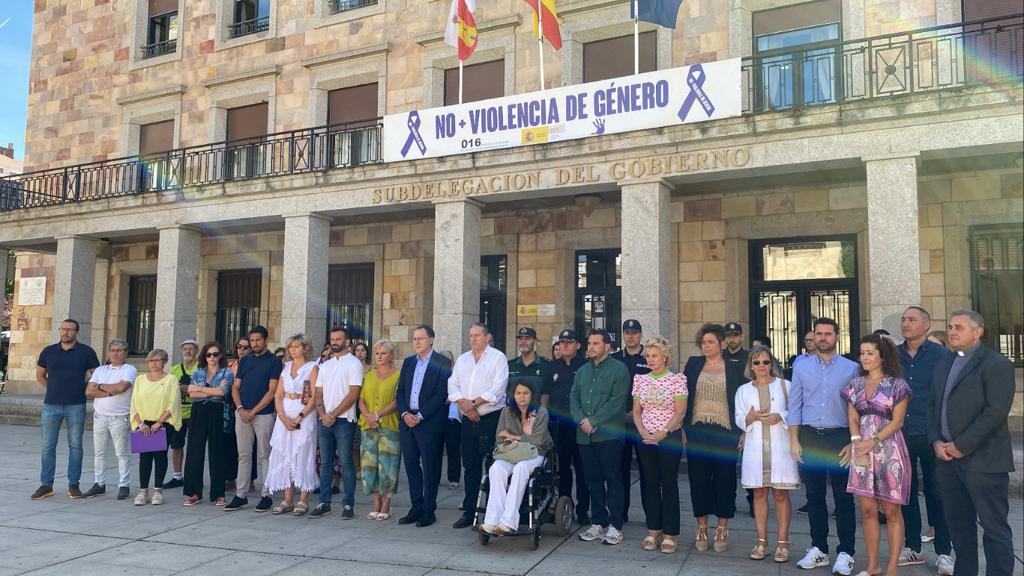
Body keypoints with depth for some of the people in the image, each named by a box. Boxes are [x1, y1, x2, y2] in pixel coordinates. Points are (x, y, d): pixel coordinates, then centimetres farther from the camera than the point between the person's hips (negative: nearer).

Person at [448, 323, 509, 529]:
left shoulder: (498, 358, -2)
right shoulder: (462, 360, 16)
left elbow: (498, 388, -12)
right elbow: (452, 385, 9)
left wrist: (474, 402, -13)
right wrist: (463, 403, -9)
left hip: (490, 418, -5)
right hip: (468, 419, 5)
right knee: (470, 466, 9)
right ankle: (469, 512, 16)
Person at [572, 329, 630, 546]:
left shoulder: (619, 369, -3)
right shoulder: (582, 371, 17)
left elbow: (617, 401, -12)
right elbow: (573, 397, 11)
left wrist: (594, 421, -14)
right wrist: (582, 420, -7)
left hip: (609, 435, -6)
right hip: (585, 436, 6)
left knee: (613, 480, 0)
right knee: (593, 480, 10)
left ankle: (615, 526, 7)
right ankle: (598, 523, 19)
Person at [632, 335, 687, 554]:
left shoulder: (677, 379, -4)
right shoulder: (640, 379, 8)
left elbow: (680, 412, -8)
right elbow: (636, 411, 10)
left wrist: (663, 433, -15)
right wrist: (642, 432, -6)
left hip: (670, 437, -4)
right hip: (645, 438, 4)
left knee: (669, 484, 0)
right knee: (649, 484, 7)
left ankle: (670, 533, 9)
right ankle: (654, 530, 19)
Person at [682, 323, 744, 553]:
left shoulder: (734, 368, 3)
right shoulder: (693, 364, 7)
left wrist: (741, 432, -3)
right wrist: (683, 427, 0)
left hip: (724, 431, -1)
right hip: (697, 431, 1)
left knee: (724, 479, 4)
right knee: (698, 478, 5)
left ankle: (722, 530, 17)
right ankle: (701, 529, 16)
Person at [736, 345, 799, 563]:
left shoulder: (785, 385, 4)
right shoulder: (743, 390, 10)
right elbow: (738, 419, 7)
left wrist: (780, 417, -15)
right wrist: (750, 417, -13)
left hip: (780, 447, -2)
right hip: (755, 448, 2)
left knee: (781, 494, 0)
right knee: (759, 494, 6)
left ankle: (783, 543, 8)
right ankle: (762, 542, 14)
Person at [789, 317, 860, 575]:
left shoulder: (851, 368, 2)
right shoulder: (801, 366, 7)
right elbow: (795, 406, 6)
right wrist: (794, 441, 1)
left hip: (840, 437, -2)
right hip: (810, 437, 2)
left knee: (843, 497, 1)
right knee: (814, 496, 9)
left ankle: (845, 553, 10)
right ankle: (818, 549, 20)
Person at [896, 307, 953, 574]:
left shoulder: (941, 355, -2)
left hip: (931, 435, -3)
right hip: (899, 435, 3)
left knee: (936, 493, 4)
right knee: (905, 492, 10)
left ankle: (944, 552, 14)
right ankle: (912, 547, 22)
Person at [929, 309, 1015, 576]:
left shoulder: (997, 364, -7)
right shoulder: (944, 364, 16)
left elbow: (996, 412, -16)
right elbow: (933, 406, 17)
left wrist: (961, 446, -16)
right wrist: (936, 442, 1)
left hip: (983, 460, -7)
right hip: (948, 458, 7)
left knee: (994, 527, 1)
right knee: (958, 524, 14)